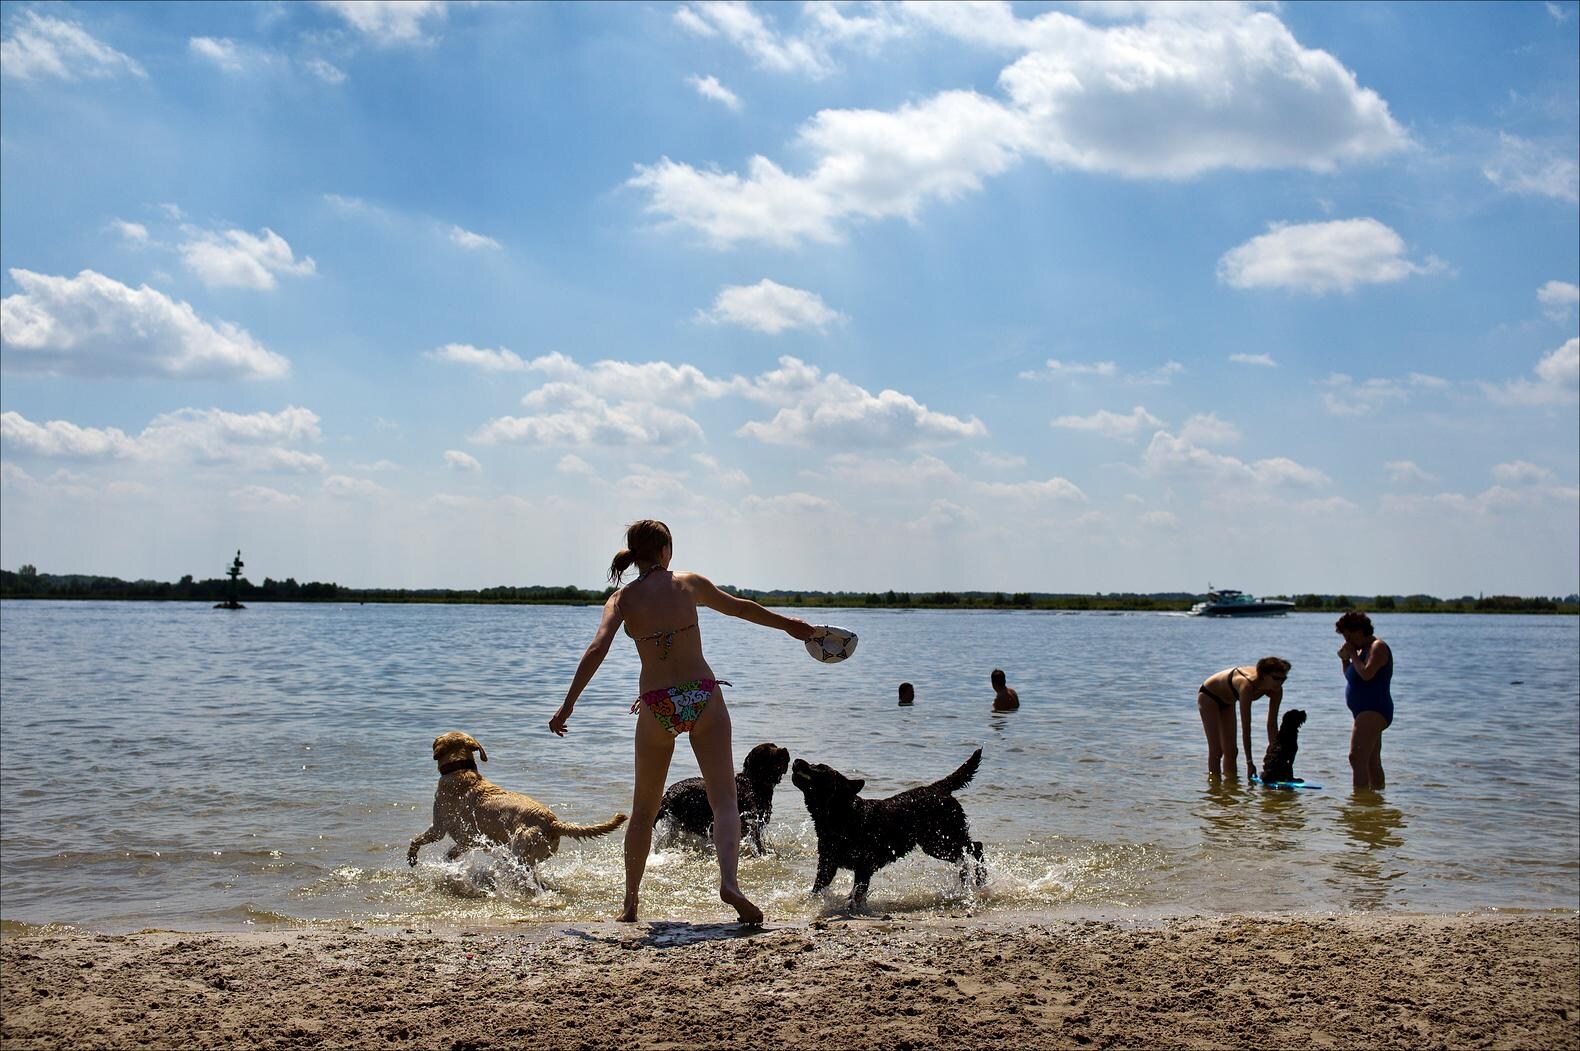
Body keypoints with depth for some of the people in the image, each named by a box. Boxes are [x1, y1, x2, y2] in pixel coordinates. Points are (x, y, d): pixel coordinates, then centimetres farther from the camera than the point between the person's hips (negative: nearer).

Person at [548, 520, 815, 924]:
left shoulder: (622, 598, 1)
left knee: (643, 810, 16)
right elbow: (740, 607, 20)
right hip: (703, 698, -1)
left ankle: (630, 903, 21)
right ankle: (729, 882, -25)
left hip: (656, 708, 1)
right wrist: (788, 624, 36)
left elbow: (597, 650, -12)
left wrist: (567, 706, -9)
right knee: (724, 800, -2)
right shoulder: (691, 583, 5)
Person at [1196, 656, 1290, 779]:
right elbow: (1246, 727, -41)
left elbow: (1272, 725, -15)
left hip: (1228, 701, 7)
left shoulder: (1276, 691, -23)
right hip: (1209, 696, -7)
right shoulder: (1247, 685, -43)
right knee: (1216, 749, -10)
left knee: (1231, 750, 6)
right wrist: (1249, 762, -39)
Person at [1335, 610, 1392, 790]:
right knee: (1372, 762, 16)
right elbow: (1351, 676, 23)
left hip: (1373, 711, -11)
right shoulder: (1363, 649, 18)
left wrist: (1353, 655, -13)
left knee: (1357, 757, -21)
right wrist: (1345, 660, 6)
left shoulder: (1378, 647, -11)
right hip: (1369, 712, 11)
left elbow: (1366, 674, -25)